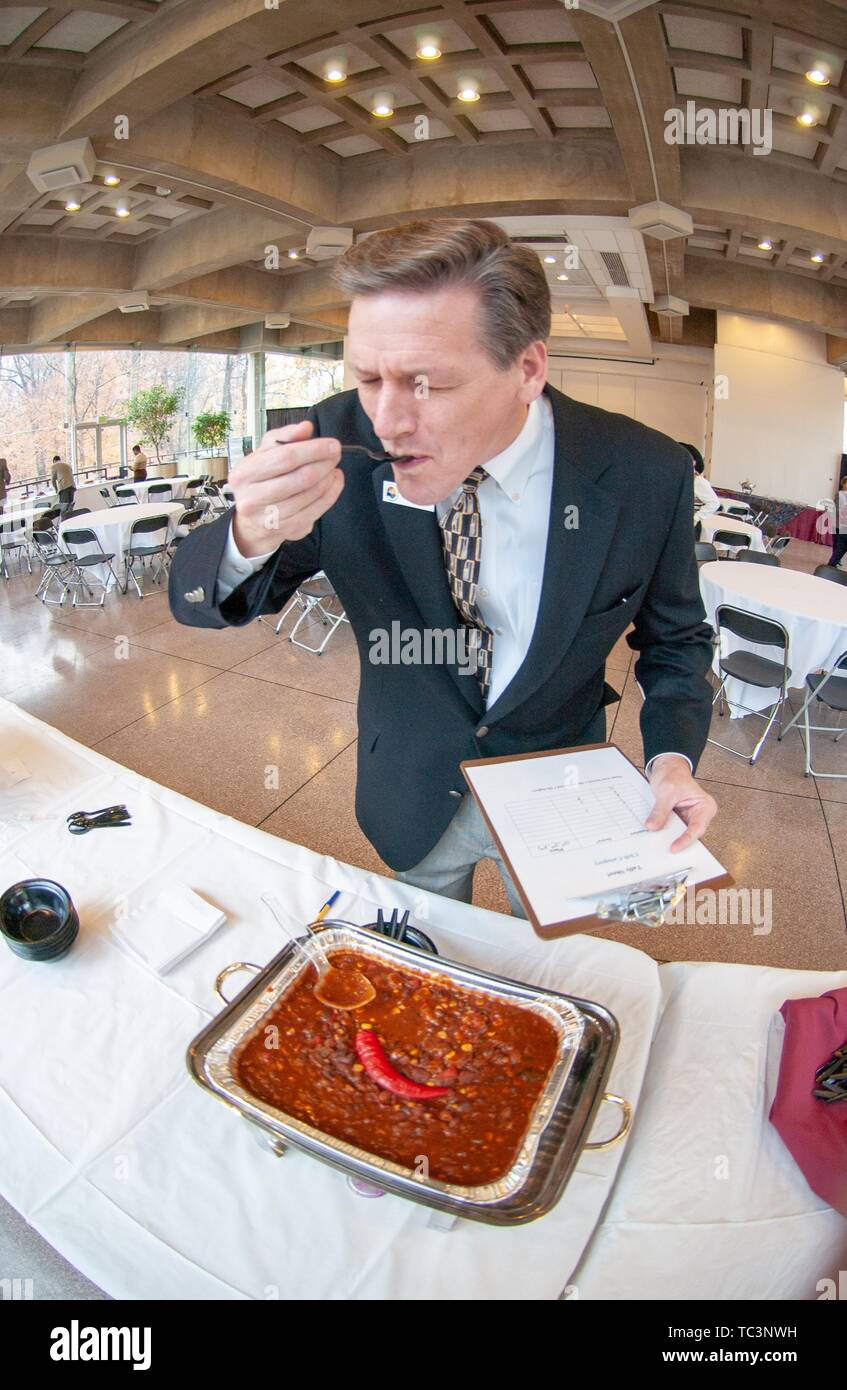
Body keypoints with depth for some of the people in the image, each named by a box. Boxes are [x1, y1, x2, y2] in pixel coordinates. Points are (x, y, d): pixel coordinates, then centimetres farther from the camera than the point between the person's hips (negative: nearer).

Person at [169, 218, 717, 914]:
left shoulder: (646, 475, -22)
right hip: (412, 796, 1)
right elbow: (197, 600, -16)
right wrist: (249, 537, -39)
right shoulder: (342, 440, -22)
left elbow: (675, 637, -4)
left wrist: (673, 754, -22)